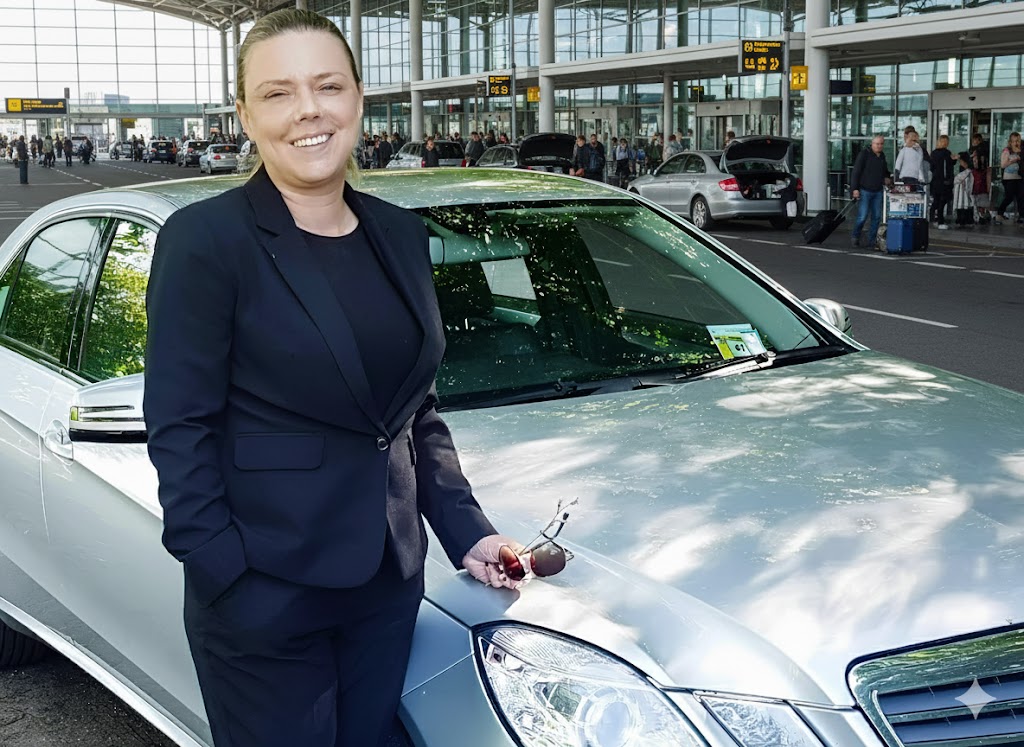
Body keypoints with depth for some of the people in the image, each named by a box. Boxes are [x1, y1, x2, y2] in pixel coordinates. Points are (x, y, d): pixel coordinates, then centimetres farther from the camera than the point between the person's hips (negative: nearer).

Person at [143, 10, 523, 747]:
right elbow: (179, 429, -12)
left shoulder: (400, 235, 7)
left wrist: (465, 528, 5)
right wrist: (228, 579, -16)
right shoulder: (205, 240, -11)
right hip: (264, 597, -5)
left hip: (387, 585, 6)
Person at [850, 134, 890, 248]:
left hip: (878, 191, 6)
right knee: (862, 216, -9)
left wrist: (886, 178, 7)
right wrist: (855, 188, -16)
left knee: (877, 217, 4)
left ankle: (872, 240, 12)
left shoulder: (882, 156, 12)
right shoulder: (864, 154, -8)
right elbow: (856, 172, -11)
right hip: (865, 190, -6)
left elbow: (885, 170, 30)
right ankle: (854, 238, 9)